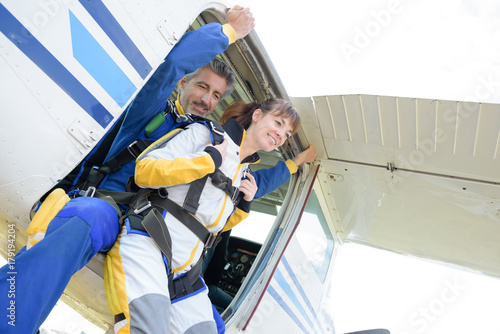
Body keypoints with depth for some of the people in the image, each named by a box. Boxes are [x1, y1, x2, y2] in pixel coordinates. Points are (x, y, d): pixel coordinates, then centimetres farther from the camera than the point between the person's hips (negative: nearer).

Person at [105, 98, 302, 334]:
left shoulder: (245, 176, 18)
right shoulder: (205, 134, -1)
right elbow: (144, 171, -11)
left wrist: (243, 205, 6)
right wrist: (209, 158, -12)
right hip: (147, 243, -7)